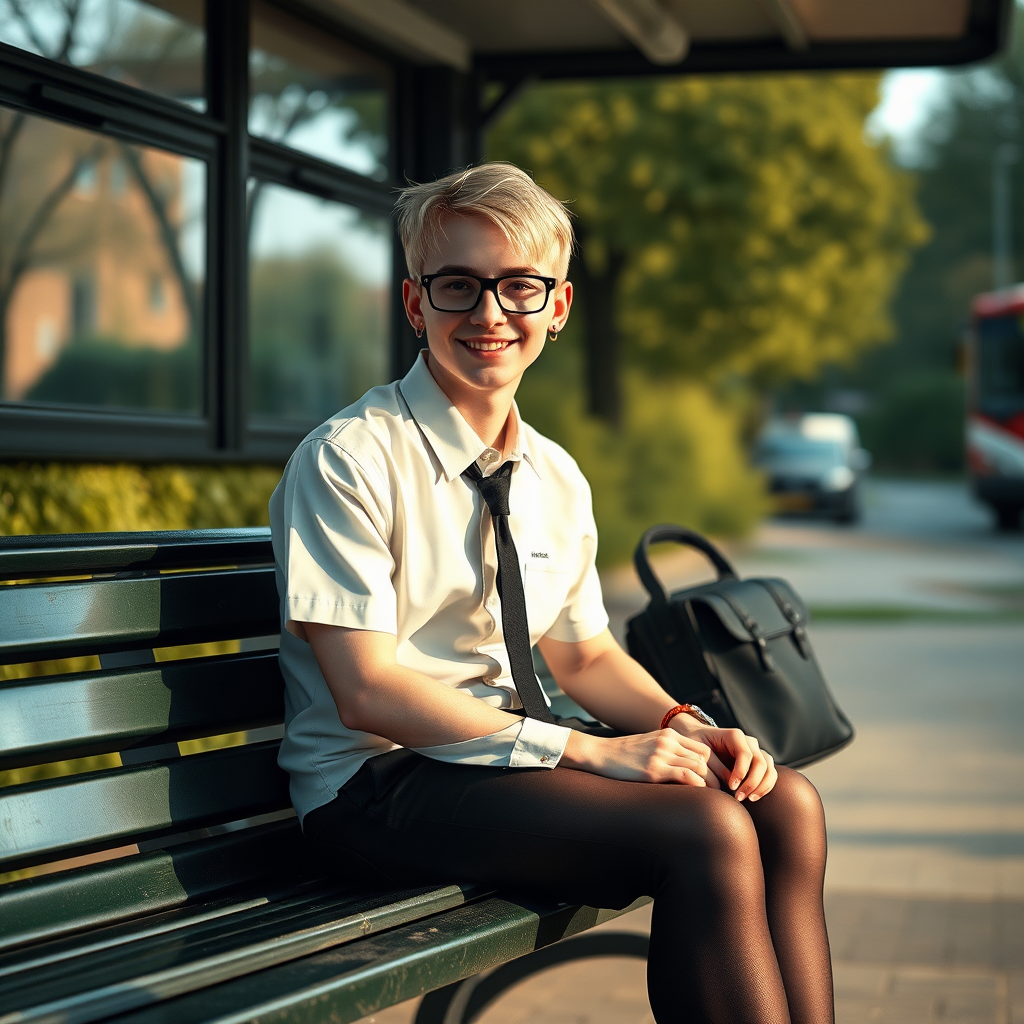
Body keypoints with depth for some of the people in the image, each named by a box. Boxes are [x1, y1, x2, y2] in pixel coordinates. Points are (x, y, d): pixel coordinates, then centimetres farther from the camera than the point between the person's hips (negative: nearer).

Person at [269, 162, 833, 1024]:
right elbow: (368, 691, -18)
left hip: (508, 754, 7)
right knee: (706, 831, -25)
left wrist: (685, 727, -4)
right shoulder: (349, 459, -12)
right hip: (377, 787, -7)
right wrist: (590, 752, -22)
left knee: (785, 803, -13)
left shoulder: (556, 479, 11)